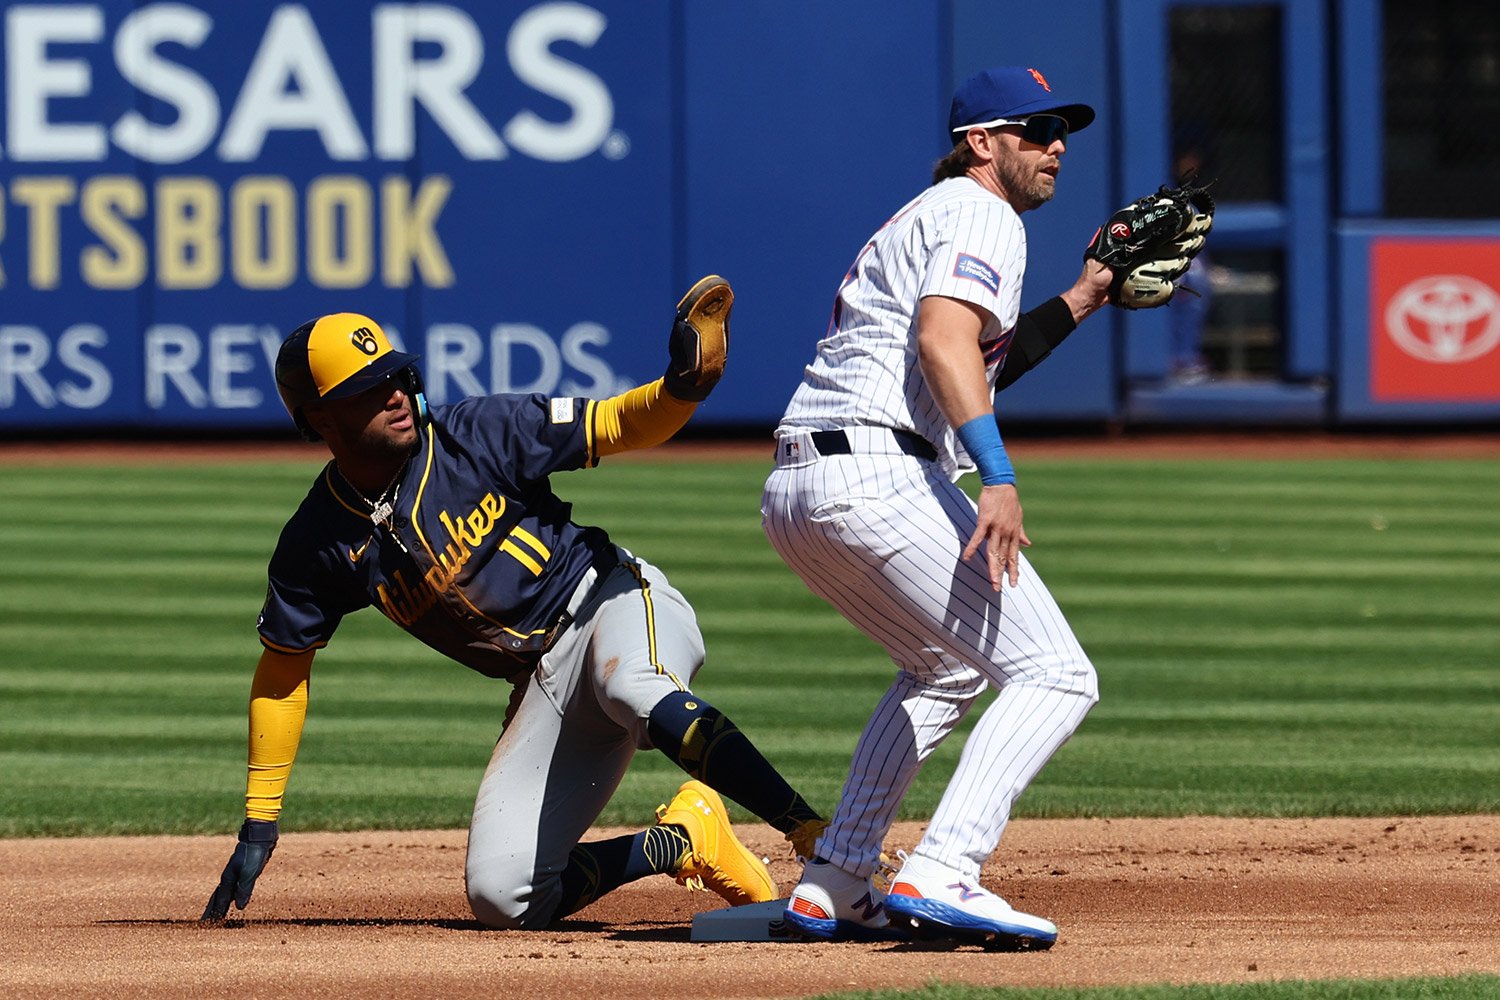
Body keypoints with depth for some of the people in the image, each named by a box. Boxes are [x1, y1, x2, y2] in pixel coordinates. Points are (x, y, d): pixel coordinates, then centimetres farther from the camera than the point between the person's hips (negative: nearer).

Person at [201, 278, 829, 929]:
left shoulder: (476, 434, -11)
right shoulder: (319, 544, -4)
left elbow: (620, 425, -8)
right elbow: (283, 668, 8)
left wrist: (681, 387, -32)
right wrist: (259, 824, 7)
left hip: (616, 604, -4)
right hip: (544, 685, 4)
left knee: (634, 690, -42)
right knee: (501, 898, -11)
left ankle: (816, 840, -45)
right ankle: (684, 839, 6)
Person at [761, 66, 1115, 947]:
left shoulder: (926, 217, 30)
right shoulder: (980, 215, -1)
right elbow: (945, 341, -19)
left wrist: (1082, 299, 32)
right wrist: (999, 478, -28)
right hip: (881, 472, -10)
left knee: (948, 669, 31)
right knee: (1056, 677, -9)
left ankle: (834, 888, 22)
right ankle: (940, 877, -25)